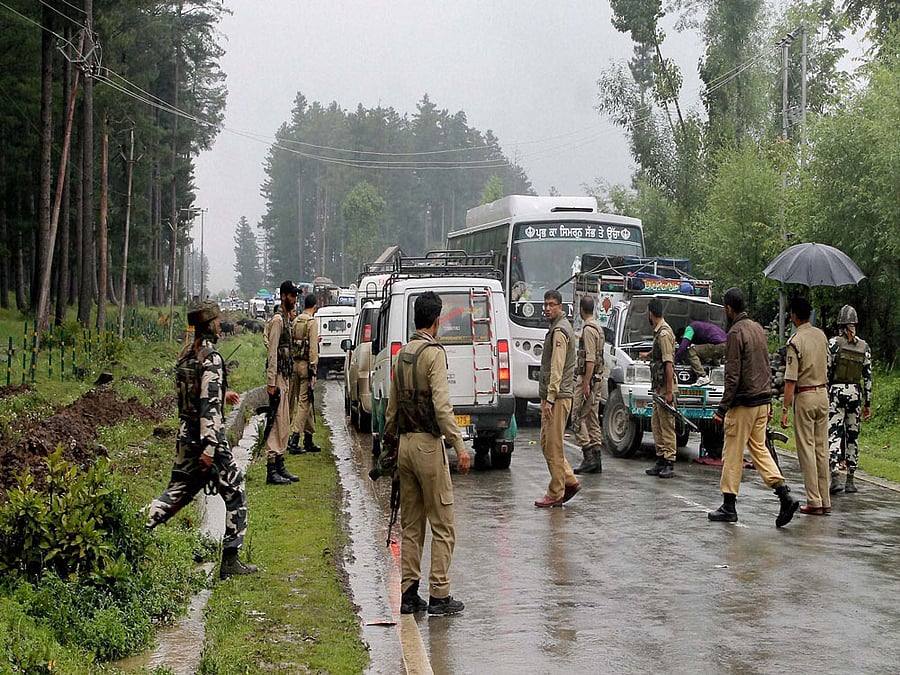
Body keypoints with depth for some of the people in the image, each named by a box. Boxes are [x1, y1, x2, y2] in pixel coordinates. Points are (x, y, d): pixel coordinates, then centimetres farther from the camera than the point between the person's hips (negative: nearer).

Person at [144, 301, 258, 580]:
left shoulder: (185, 354, 9)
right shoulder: (211, 358, -17)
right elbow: (210, 405, -23)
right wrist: (209, 447, -26)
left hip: (185, 437, 8)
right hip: (208, 436, -8)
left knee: (177, 492, 17)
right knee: (235, 495, 4)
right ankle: (230, 560, 6)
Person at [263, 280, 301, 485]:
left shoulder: (287, 319, 17)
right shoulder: (277, 319, -13)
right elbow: (272, 352, -18)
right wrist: (271, 383, -22)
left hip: (286, 377, 10)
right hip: (278, 378, -10)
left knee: (284, 424, 13)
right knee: (277, 424, -10)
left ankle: (280, 466, 19)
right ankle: (271, 470, -10)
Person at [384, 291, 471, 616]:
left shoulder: (402, 354, 11)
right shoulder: (433, 353, -12)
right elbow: (442, 406, -20)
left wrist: (391, 439, 26)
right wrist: (460, 447, -19)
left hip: (405, 443, 8)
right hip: (428, 444, -8)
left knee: (411, 524, 12)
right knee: (443, 525, -1)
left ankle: (409, 594, 14)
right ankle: (439, 595, 0)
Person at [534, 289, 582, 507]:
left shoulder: (559, 331, -14)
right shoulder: (559, 328, 19)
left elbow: (557, 369, -21)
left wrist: (550, 399, -24)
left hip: (557, 396, -10)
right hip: (553, 395, 10)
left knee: (553, 446, -5)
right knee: (548, 444, 15)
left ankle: (555, 494, 0)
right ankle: (570, 481, 19)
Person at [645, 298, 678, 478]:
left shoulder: (664, 333, -16)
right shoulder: (659, 331, 14)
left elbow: (669, 363, -21)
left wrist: (669, 391, -23)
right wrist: (649, 354, 58)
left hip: (665, 386, -10)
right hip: (659, 386, 10)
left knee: (666, 424, -8)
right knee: (656, 423, 11)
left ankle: (669, 463, -6)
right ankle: (661, 460, 15)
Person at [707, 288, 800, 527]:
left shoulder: (736, 332, -14)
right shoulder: (758, 328, 12)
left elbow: (733, 376, -18)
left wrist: (722, 409, -15)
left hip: (743, 403, -8)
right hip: (763, 400, 8)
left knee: (733, 455, 0)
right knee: (759, 448, 13)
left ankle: (729, 507, 6)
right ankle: (785, 495, -1)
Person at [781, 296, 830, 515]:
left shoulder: (795, 342, -16)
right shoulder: (821, 335, 5)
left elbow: (791, 380, -18)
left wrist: (785, 409, -16)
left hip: (804, 397, -7)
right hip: (823, 393, 7)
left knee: (806, 450, -1)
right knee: (822, 448, 10)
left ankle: (814, 502, -1)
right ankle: (825, 501, 13)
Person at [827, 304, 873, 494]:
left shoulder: (833, 343, -7)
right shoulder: (864, 346, 4)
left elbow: (826, 372, -8)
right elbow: (868, 377, 5)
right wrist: (867, 403, 11)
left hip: (835, 393, -3)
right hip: (855, 393, 3)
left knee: (834, 435, -6)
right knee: (852, 436, 10)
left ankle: (835, 478, -20)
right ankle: (850, 480, 13)